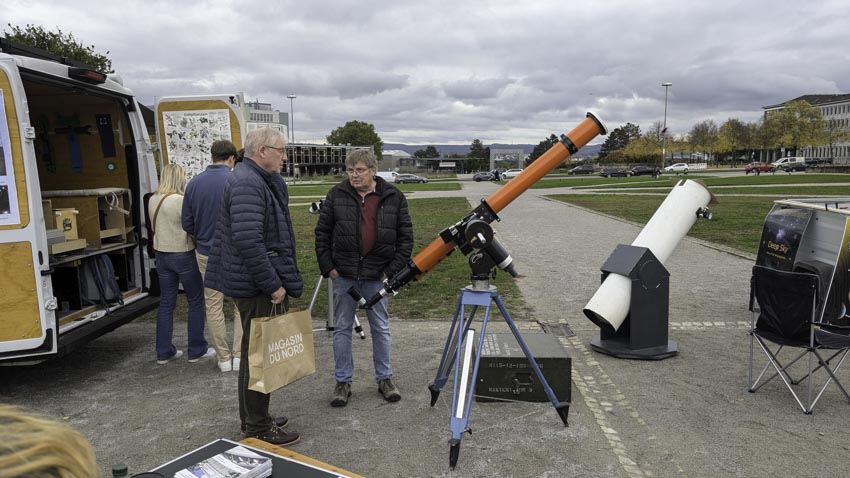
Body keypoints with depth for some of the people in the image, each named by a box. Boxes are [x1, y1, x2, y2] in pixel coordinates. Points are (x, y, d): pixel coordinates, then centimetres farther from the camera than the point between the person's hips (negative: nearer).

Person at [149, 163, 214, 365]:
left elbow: (154, 226, 13)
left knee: (166, 303, 12)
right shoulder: (181, 200, -19)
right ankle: (197, 350, 14)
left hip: (162, 255, 7)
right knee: (196, 301, 7)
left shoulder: (153, 200, 3)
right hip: (183, 255, -7)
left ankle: (164, 352, 18)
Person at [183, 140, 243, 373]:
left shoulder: (194, 183, -1)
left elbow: (187, 224, 3)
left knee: (213, 305, 12)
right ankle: (239, 354, 12)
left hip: (206, 253, 3)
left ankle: (224, 358, 18)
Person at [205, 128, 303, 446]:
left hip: (256, 284, 11)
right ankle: (259, 427, 15)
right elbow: (248, 241, -29)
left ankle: (252, 418, 35)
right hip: (257, 287, -11)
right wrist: (273, 285, -23)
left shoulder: (261, 180, 14)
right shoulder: (247, 183, -19)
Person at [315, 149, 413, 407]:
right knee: (342, 328, 8)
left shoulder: (394, 197, -2)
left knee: (381, 328, 11)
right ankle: (343, 382, 21)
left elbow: (405, 236, 1)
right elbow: (322, 232, 4)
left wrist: (395, 269, -5)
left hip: (377, 276, 0)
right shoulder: (336, 195, -1)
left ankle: (384, 378, 26)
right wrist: (327, 266, -3)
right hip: (344, 275, 1)